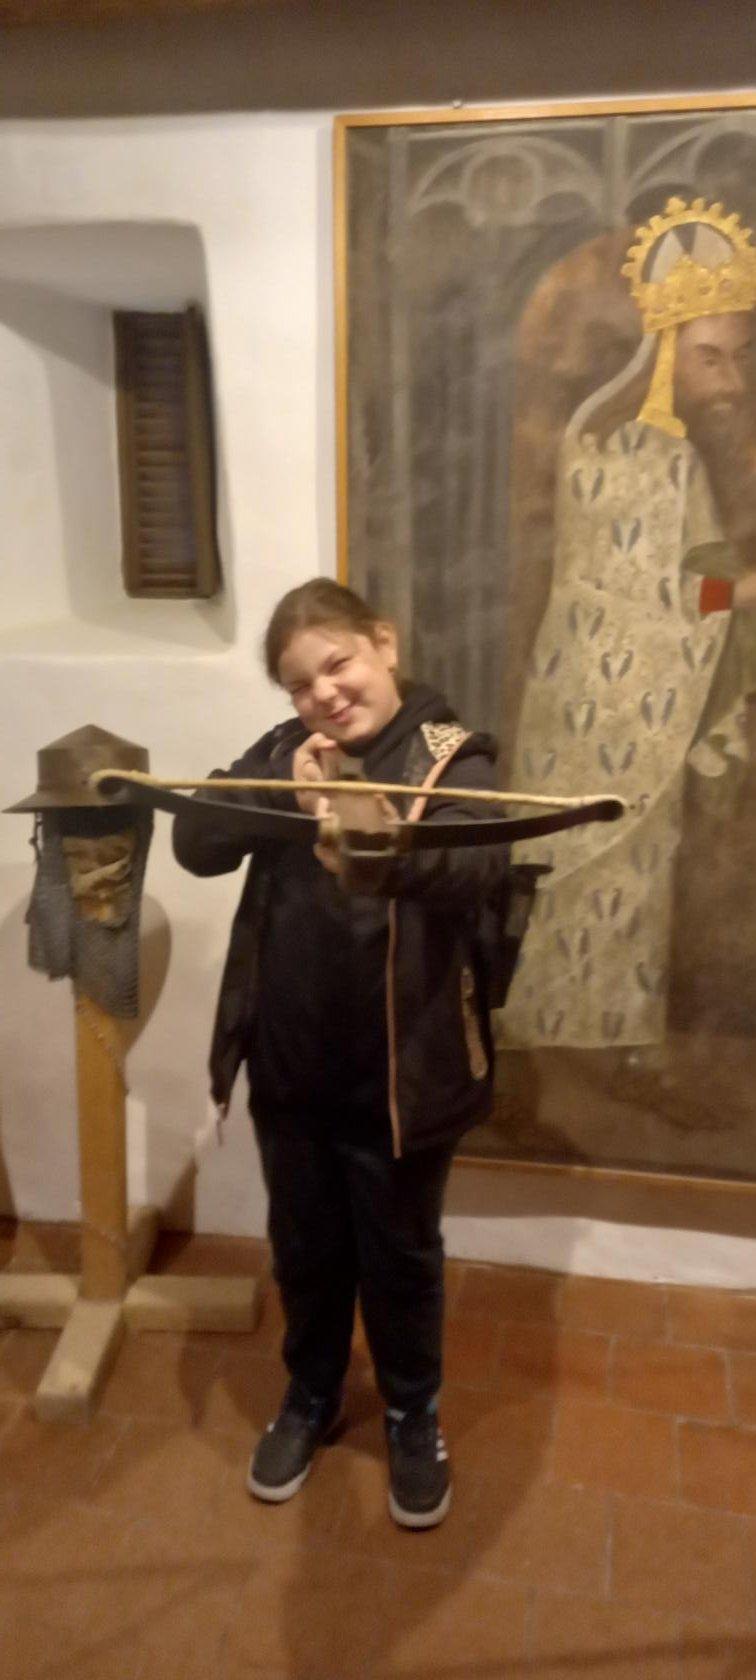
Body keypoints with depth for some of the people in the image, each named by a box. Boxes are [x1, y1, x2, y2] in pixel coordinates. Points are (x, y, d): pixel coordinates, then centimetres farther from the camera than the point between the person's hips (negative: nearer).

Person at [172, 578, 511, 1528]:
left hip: (399, 1074, -3)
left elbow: (478, 864, -31)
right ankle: (310, 1397, 47)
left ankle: (413, 1416, 42)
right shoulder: (281, 753, 2)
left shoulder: (450, 758, -12)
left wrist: (388, 858, -52)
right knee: (304, 1250, 22)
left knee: (400, 1256, 17)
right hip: (289, 1069, 4)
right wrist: (283, 791, -23)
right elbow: (193, 844, -7)